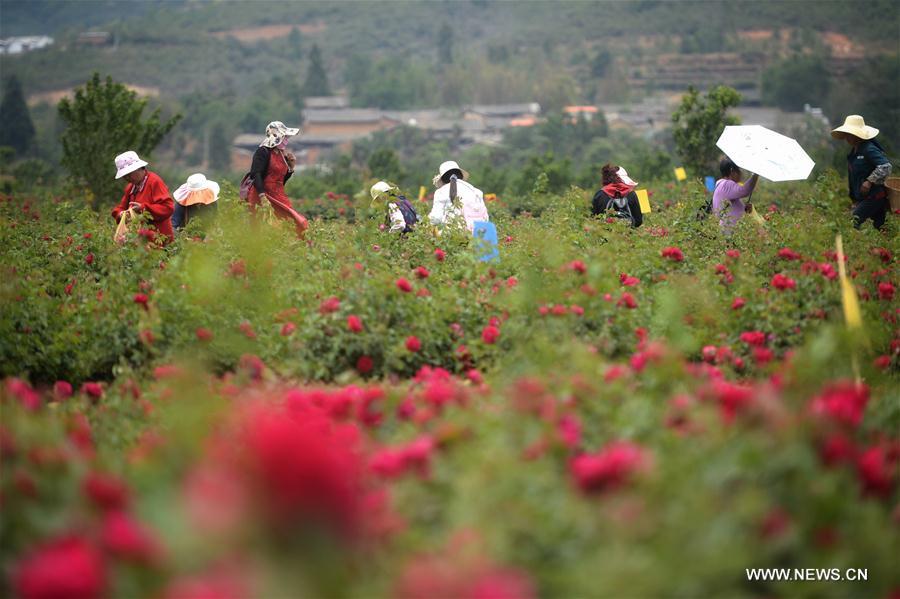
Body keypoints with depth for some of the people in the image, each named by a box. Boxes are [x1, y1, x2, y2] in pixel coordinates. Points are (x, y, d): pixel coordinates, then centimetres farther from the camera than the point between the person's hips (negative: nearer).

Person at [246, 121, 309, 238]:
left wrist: (291, 166, 8)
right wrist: (262, 195, -28)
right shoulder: (263, 152, -7)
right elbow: (256, 174, -18)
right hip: (265, 196, -8)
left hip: (278, 196, 8)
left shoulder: (282, 154, 16)